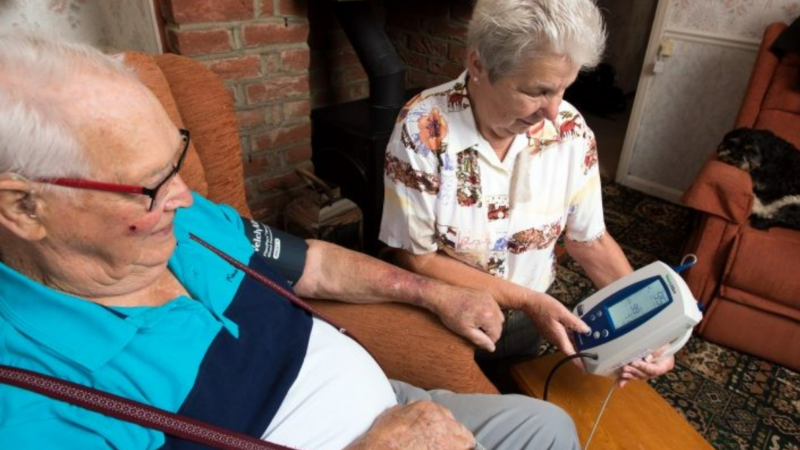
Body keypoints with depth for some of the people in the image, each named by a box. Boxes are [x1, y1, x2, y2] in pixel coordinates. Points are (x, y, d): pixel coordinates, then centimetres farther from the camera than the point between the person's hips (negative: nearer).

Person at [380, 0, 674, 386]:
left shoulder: (570, 131, -16)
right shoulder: (423, 130, -27)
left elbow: (590, 241, -5)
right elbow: (415, 259, -21)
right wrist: (525, 299, -27)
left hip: (527, 322, 3)